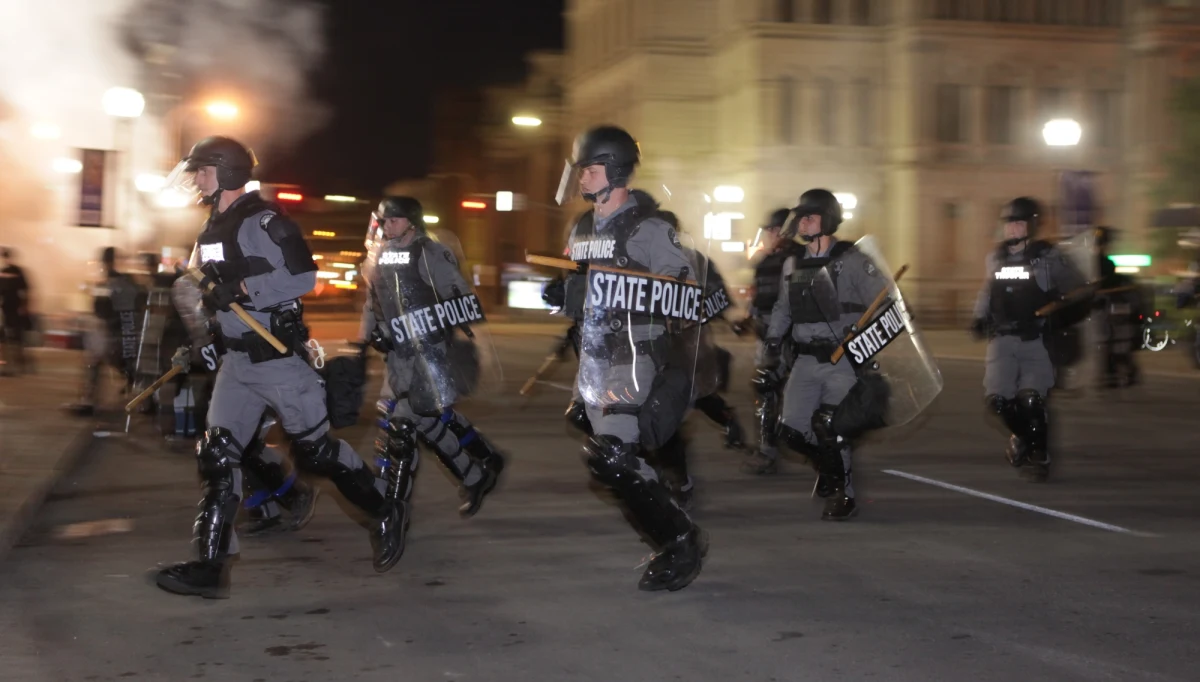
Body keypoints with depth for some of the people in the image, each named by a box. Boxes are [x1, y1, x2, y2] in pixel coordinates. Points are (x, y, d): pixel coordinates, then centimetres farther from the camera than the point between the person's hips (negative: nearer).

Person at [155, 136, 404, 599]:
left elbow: (303, 278, -23)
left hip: (279, 357, -8)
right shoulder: (212, 231, 14)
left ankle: (383, 517, 20)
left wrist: (242, 289, -25)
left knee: (315, 450, 0)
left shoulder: (264, 221, -14)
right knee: (217, 456, 0)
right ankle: (212, 565, 2)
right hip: (237, 360, 8)